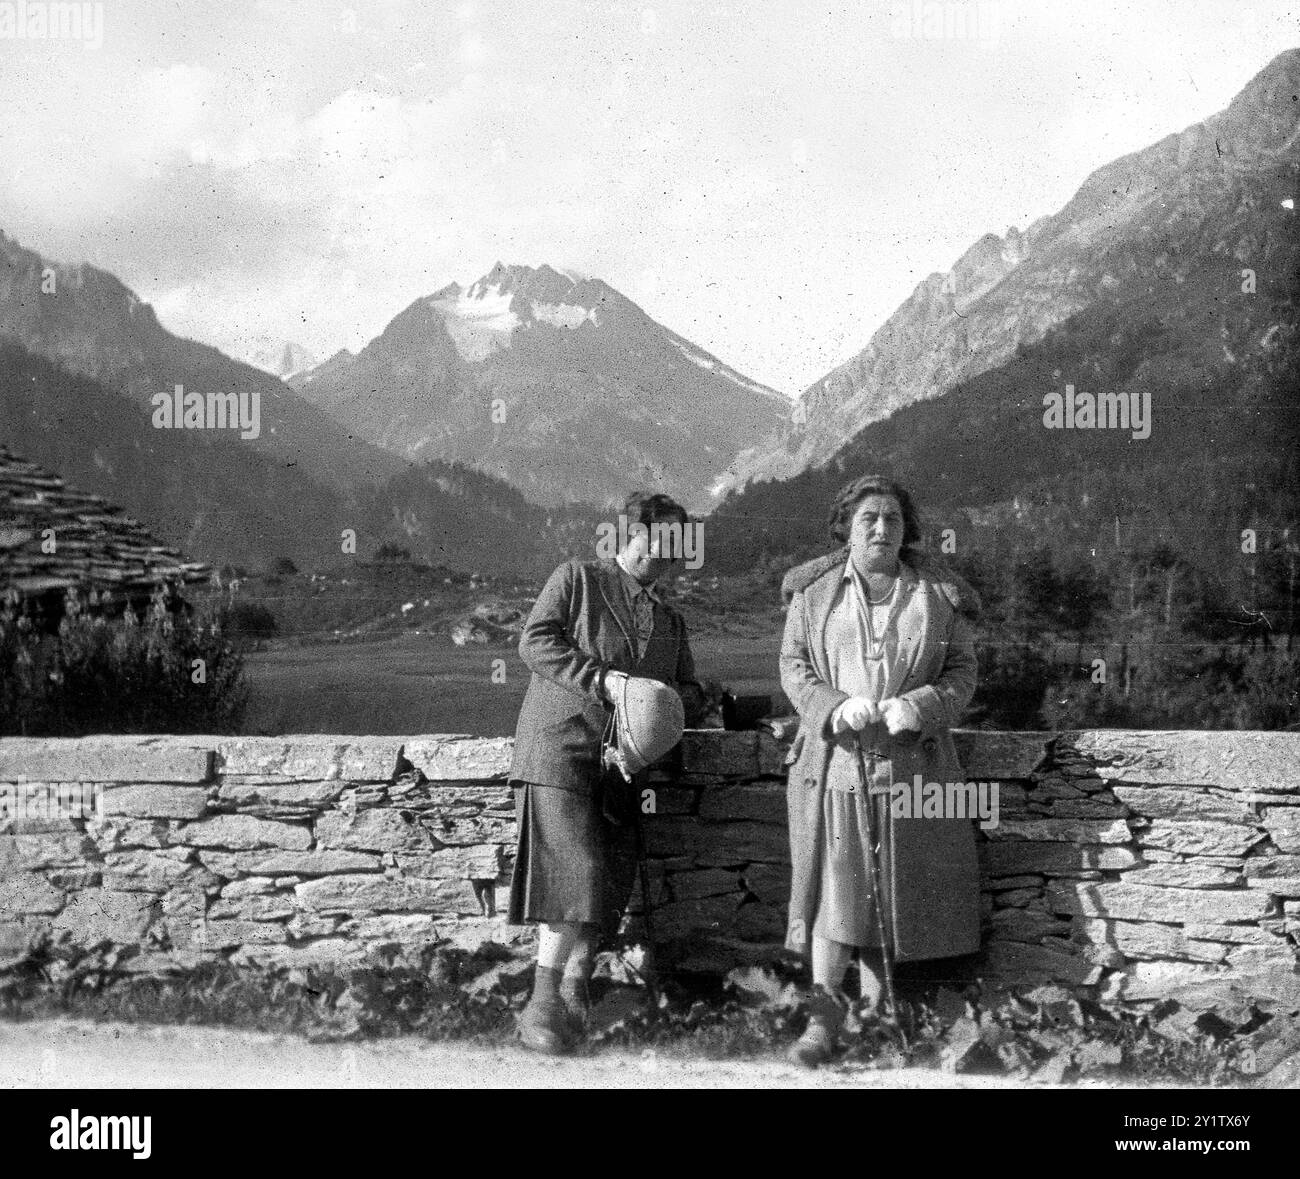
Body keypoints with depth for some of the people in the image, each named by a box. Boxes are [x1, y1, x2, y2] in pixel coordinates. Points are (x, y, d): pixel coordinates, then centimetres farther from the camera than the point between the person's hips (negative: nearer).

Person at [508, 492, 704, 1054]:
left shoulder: (671, 621, 25)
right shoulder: (577, 578, 7)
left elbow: (691, 692, 24)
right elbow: (535, 640, -5)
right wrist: (601, 678, -14)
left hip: (624, 762, 6)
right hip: (561, 748, -6)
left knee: (611, 883, 0)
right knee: (574, 869, -17)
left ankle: (575, 997, 9)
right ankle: (543, 1001, -13)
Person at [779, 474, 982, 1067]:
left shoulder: (938, 596, 7)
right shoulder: (814, 591, 7)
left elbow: (962, 669, 5)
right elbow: (793, 665, 5)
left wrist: (920, 705, -14)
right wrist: (835, 707, -14)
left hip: (909, 761, 1)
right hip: (834, 760, -1)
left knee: (893, 889, 4)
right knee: (835, 885, -6)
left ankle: (874, 1014, 17)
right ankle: (824, 1016, -1)